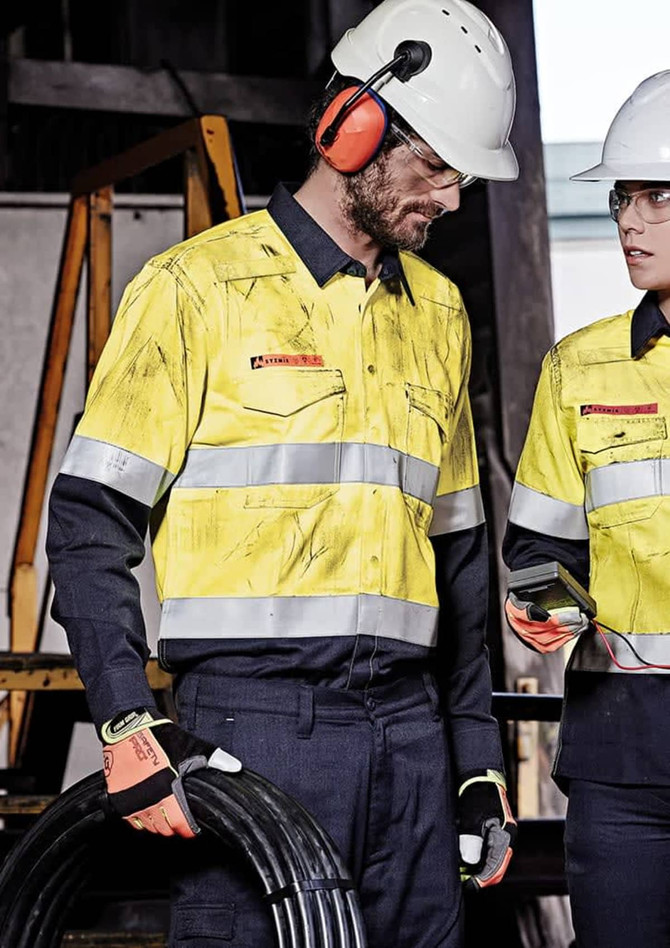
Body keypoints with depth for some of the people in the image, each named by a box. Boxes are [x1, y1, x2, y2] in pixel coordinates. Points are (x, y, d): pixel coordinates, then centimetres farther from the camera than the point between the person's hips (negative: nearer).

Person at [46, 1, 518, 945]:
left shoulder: (437, 313, 17)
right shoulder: (197, 287, -1)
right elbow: (89, 524, -5)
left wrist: (480, 758, 19)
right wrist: (129, 726, -15)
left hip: (408, 724, 6)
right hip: (258, 717, -6)